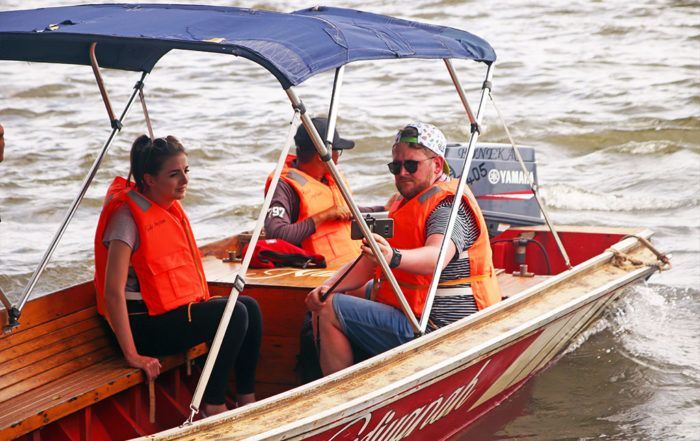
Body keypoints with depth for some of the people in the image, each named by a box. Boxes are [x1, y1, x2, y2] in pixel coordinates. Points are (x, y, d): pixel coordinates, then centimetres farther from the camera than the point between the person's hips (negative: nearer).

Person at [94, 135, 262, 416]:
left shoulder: (170, 207, 9)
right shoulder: (128, 216, -19)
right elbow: (113, 291, -25)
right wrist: (132, 355, -27)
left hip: (177, 309, 9)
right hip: (145, 323, -9)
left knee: (250, 307, -2)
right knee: (234, 314, -19)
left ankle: (247, 402, 4)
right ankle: (213, 409, -13)